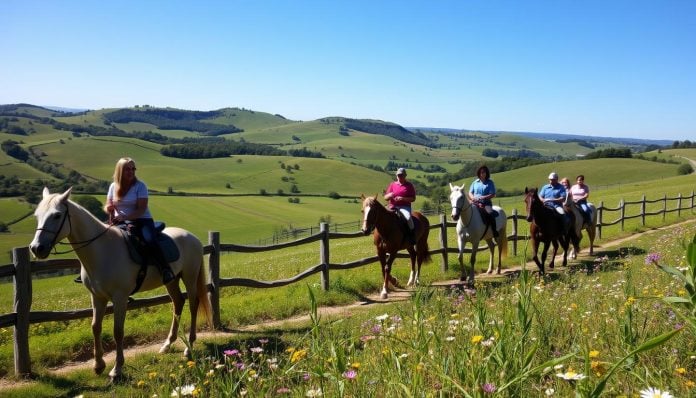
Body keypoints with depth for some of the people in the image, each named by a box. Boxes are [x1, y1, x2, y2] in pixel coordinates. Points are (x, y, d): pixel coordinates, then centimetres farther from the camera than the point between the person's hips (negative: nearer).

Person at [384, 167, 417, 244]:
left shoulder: (409, 185, 7)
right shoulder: (392, 184, 13)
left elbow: (413, 199, 2)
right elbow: (385, 197, 13)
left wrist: (403, 198, -14)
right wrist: (389, 195, -12)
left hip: (404, 207, -3)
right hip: (393, 207, 3)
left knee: (408, 217, -33)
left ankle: (412, 235, -18)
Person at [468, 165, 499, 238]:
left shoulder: (490, 182, 2)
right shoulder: (475, 182, 13)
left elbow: (493, 195, -5)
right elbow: (470, 193, 16)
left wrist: (482, 198, -17)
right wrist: (473, 198, -7)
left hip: (486, 203, -3)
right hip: (475, 203, 4)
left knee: (489, 213, -30)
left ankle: (495, 231, -20)